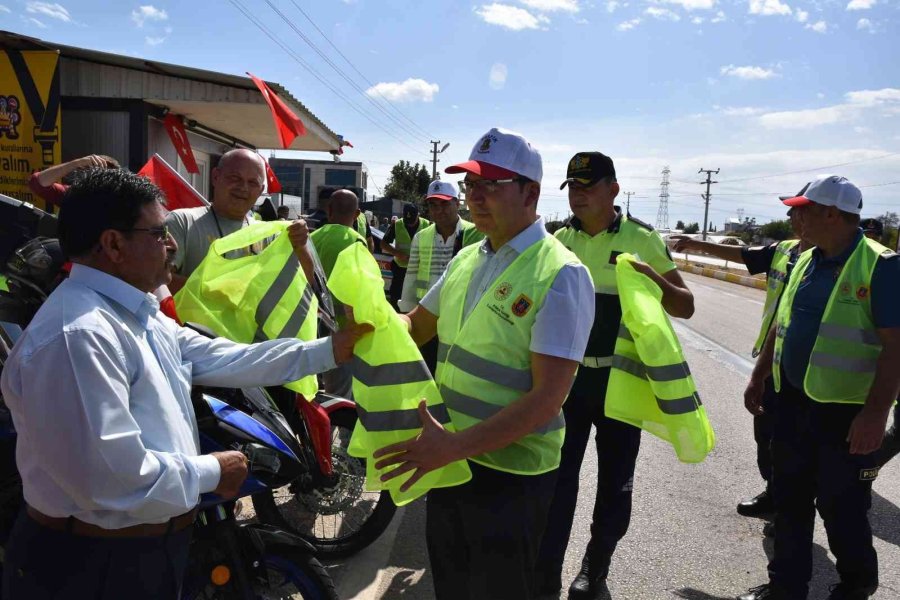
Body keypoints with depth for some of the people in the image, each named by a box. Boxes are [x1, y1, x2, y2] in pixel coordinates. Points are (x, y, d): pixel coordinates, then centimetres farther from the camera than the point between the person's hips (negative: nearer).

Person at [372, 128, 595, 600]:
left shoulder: (560, 274, -18)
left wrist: (454, 445, -31)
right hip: (447, 457, 7)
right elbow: (416, 326, 16)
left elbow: (547, 398, -23)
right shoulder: (466, 260, 6)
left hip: (511, 475, -7)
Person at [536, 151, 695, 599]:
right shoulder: (559, 240, 3)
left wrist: (651, 277, -23)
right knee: (557, 475, 5)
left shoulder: (642, 239, -7)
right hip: (567, 373, 2)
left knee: (614, 481, 12)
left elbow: (685, 308, -5)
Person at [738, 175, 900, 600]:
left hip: (848, 412, -6)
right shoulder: (805, 261, 8)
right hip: (794, 403, 6)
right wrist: (758, 379, 18)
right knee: (790, 499, 13)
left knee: (841, 508, 8)